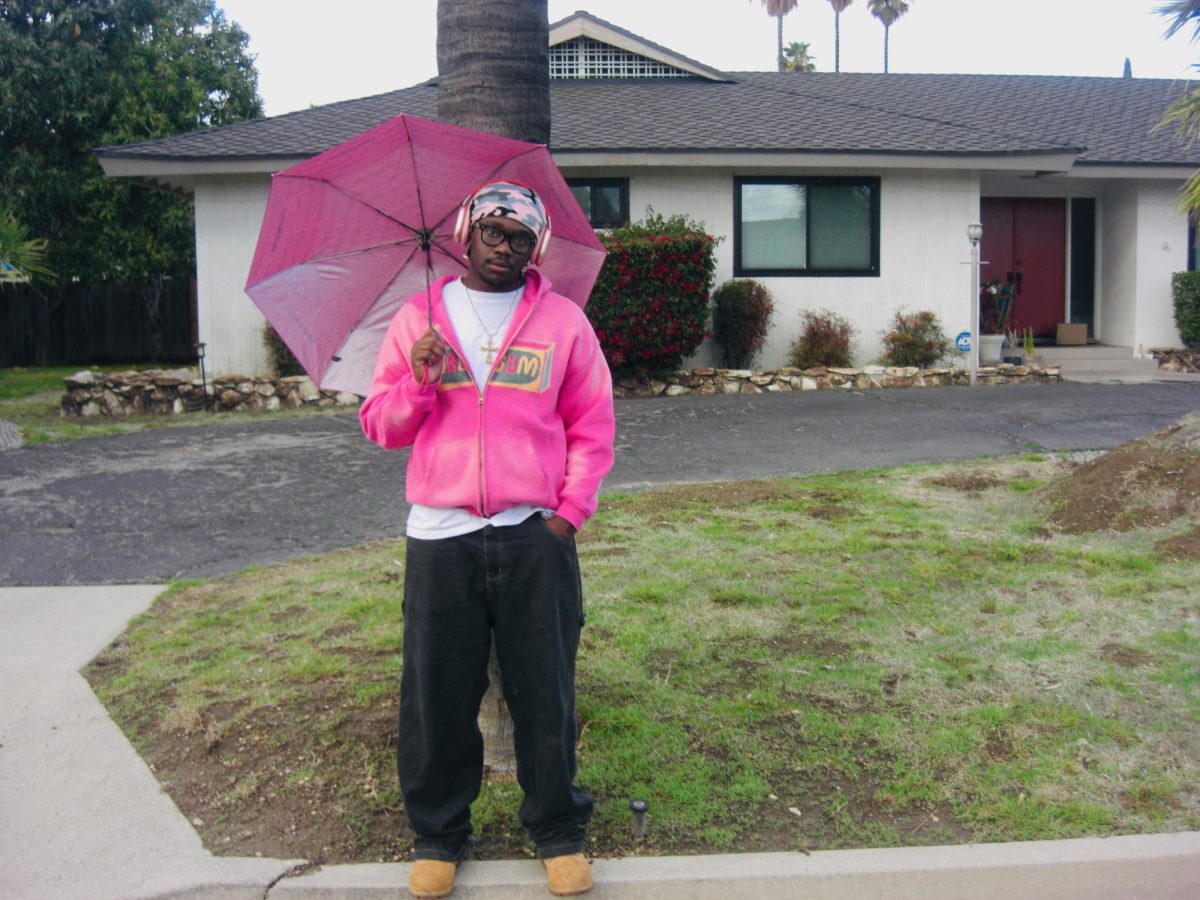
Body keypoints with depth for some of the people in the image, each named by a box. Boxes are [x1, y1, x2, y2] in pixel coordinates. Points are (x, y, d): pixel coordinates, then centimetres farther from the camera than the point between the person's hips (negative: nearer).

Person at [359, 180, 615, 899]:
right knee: (437, 696, 8)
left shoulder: (563, 320, 8)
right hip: (439, 536, 1)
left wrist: (571, 510, -2)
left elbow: (593, 427, 8)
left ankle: (559, 831, 26)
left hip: (535, 537, -1)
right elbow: (381, 425, 10)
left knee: (546, 693, 7)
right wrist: (419, 383, -9)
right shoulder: (418, 318, 10)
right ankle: (439, 834, 27)